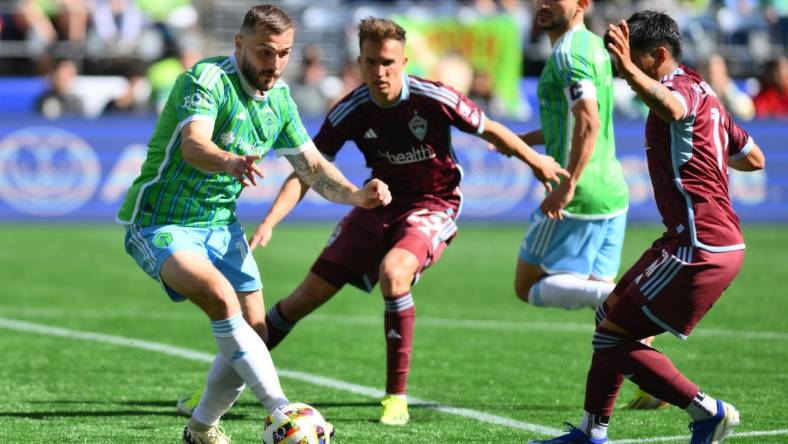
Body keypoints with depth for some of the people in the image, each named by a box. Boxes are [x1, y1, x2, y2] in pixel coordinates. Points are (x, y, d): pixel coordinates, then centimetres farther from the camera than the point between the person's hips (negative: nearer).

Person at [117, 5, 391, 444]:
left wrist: (356, 195, -12)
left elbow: (313, 166, 8)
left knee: (255, 333, 4)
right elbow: (194, 145, -38)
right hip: (161, 225, -8)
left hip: (221, 225, 8)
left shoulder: (279, 100, 3)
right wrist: (231, 163, -60)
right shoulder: (207, 79, -20)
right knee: (221, 297, -31)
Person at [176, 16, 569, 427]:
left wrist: (537, 162, 3)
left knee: (393, 272, -34)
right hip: (381, 205, 4)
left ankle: (397, 398, -22)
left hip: (432, 207, -4)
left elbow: (489, 130, -5)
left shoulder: (433, 99, -22)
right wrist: (269, 222, -24)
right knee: (311, 292, 2)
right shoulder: (350, 112, -14)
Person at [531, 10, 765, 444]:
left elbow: (670, 105, -40)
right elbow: (754, 159, 27)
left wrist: (630, 71, -58)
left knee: (613, 338, -6)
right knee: (612, 314, 19)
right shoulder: (702, 93, 18)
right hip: (721, 242, 11)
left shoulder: (685, 87, -12)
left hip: (699, 249, -11)